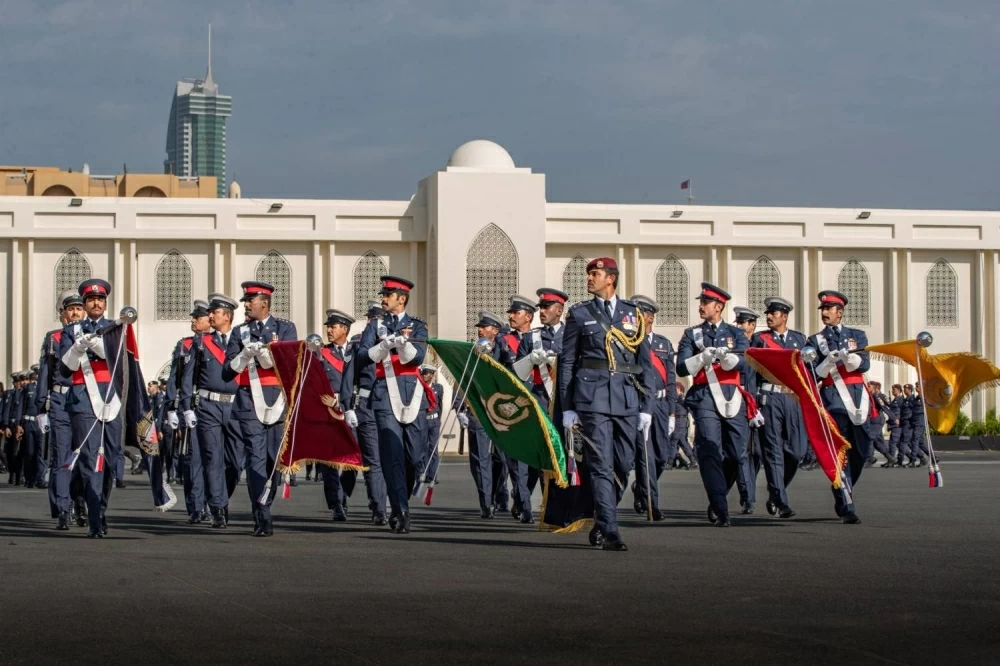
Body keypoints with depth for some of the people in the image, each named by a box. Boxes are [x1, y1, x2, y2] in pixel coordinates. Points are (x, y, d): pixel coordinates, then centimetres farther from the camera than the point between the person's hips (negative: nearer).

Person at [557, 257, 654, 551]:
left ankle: (601, 523, 24)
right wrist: (567, 407, 1)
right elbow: (566, 362, 7)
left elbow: (645, 363, 12)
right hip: (593, 398, -3)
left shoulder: (633, 314, 12)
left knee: (623, 466, 6)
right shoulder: (579, 314, 8)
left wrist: (647, 407, 6)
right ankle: (609, 532, -10)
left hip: (628, 400, 3)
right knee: (601, 466, -9)